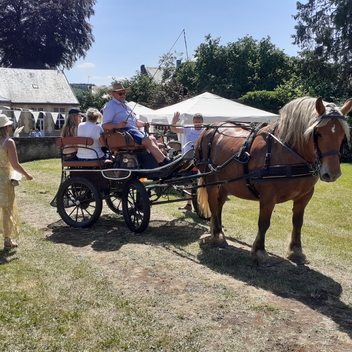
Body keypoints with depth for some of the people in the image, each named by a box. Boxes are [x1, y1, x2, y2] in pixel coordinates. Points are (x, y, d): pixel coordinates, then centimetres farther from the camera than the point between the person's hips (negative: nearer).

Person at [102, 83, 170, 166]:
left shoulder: (125, 105, 27)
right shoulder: (110, 106, -1)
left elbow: (135, 120, 32)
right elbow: (105, 125, -12)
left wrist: (143, 124, 10)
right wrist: (118, 125, -29)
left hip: (134, 130, 9)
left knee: (152, 139, -6)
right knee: (147, 141, -23)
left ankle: (161, 165, -15)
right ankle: (165, 162, -24)